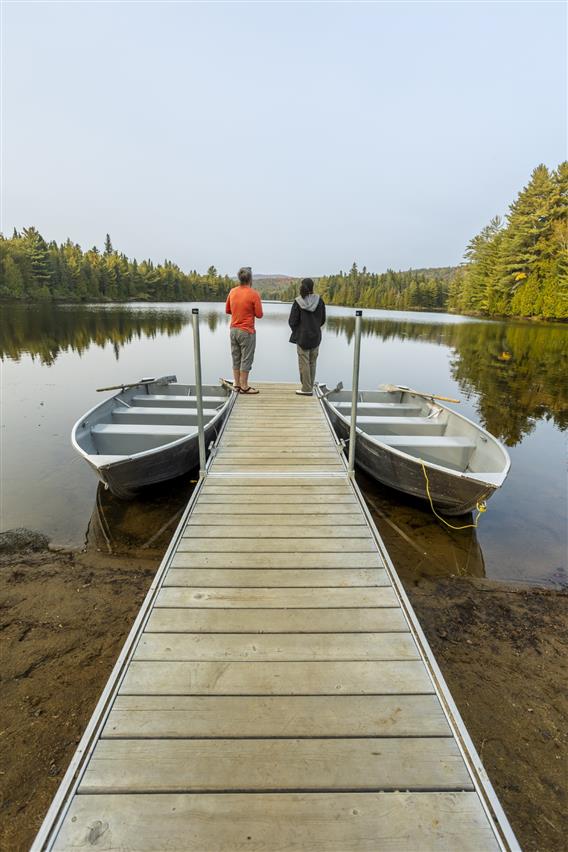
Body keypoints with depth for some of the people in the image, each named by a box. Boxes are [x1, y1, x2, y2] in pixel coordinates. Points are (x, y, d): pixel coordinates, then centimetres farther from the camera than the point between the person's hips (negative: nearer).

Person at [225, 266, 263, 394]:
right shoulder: (253, 294, -13)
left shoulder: (232, 291, 3)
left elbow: (227, 310, 13)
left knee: (236, 358, 13)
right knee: (246, 359, 1)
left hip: (233, 329, 6)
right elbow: (259, 315, -10)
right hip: (247, 331, -6)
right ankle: (244, 386, 5)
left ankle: (237, 384, 20)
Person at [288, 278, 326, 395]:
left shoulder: (298, 301, -12)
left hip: (302, 336, -3)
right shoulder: (319, 300, -4)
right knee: (312, 362, 13)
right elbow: (322, 320, 3)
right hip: (316, 336, 3)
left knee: (304, 363, 3)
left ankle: (307, 389, 6)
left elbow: (292, 321, -10)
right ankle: (310, 387, 19)